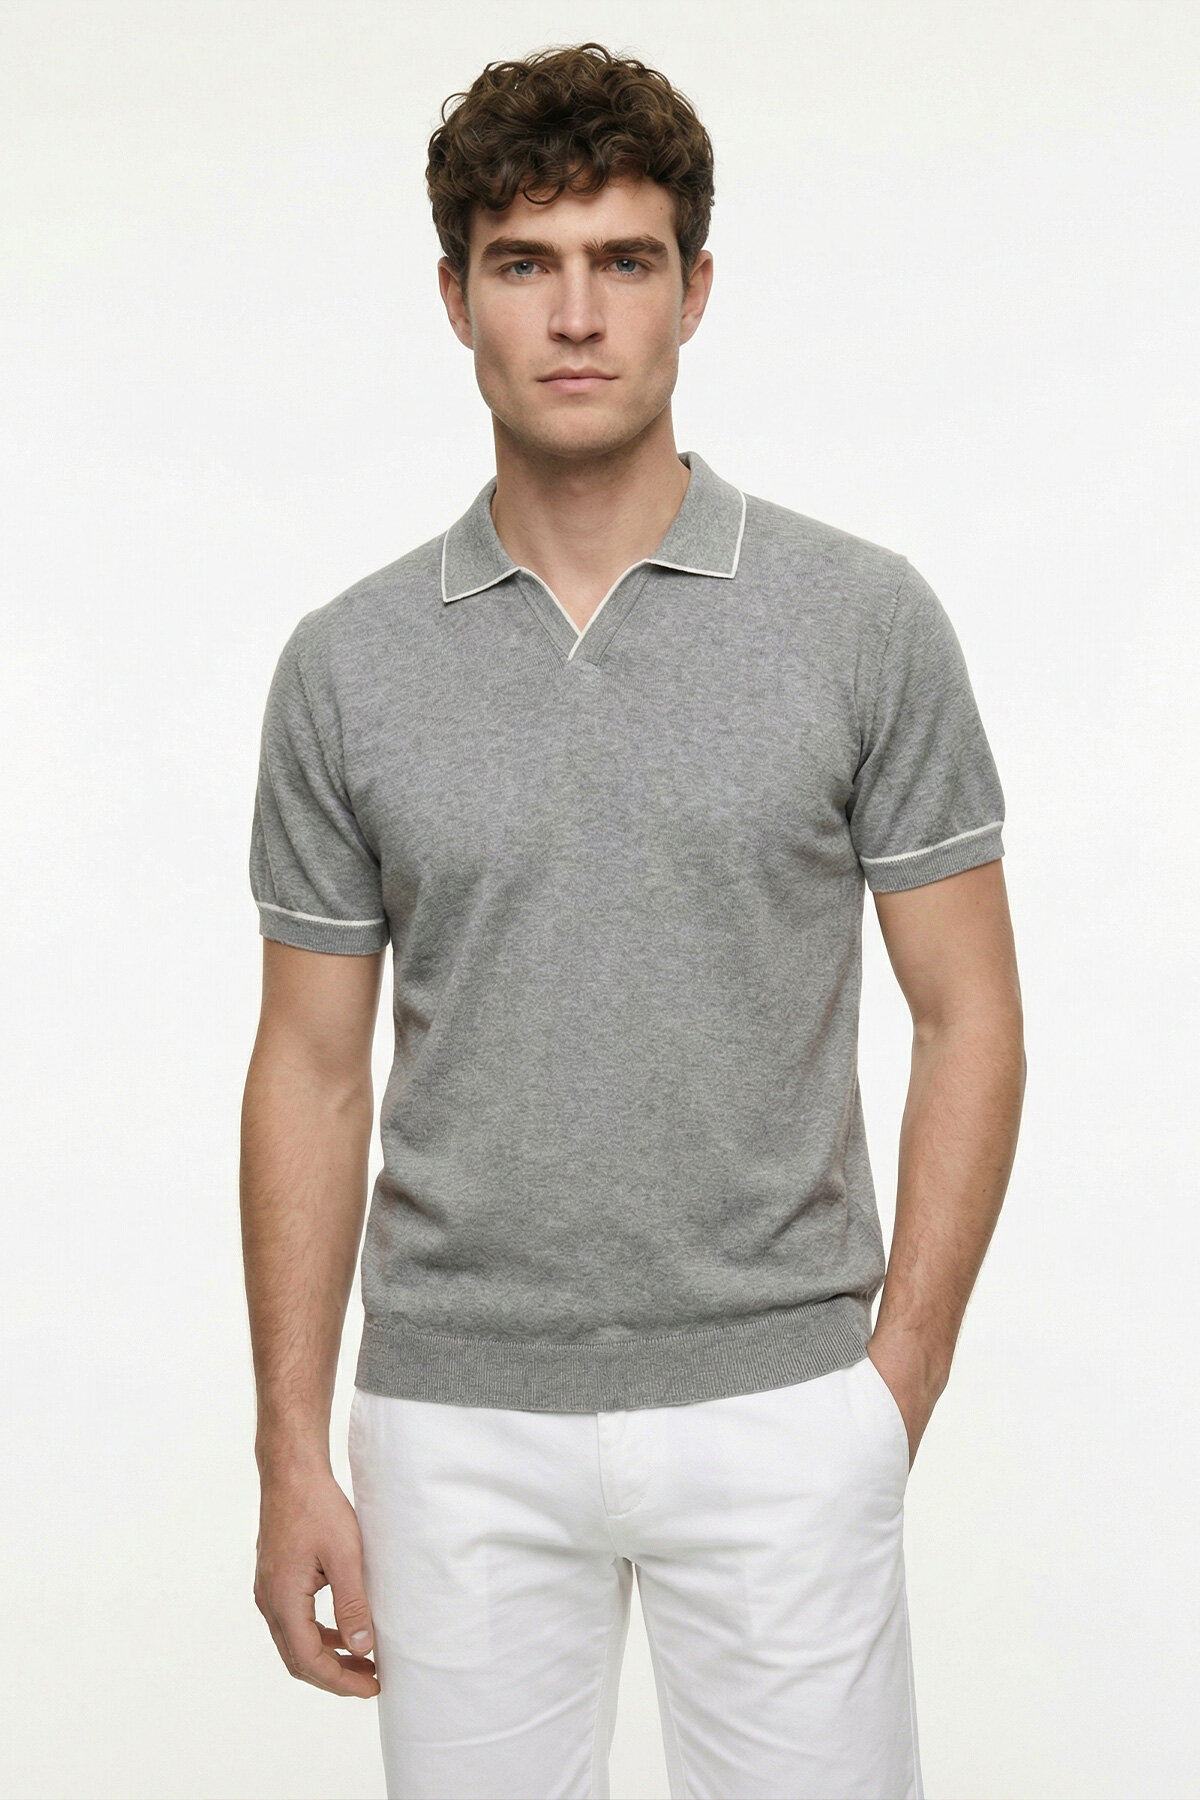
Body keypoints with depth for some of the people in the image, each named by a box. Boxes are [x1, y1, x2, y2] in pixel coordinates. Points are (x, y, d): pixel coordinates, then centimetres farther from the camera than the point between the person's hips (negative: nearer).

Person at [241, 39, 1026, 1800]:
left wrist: (893, 1391, -7)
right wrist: (295, 1456, 1)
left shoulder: (864, 619, -5)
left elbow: (969, 1017, -2)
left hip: (774, 1408, -1)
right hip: (459, 1426, 2)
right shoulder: (347, 665, 1)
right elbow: (315, 1072, 4)